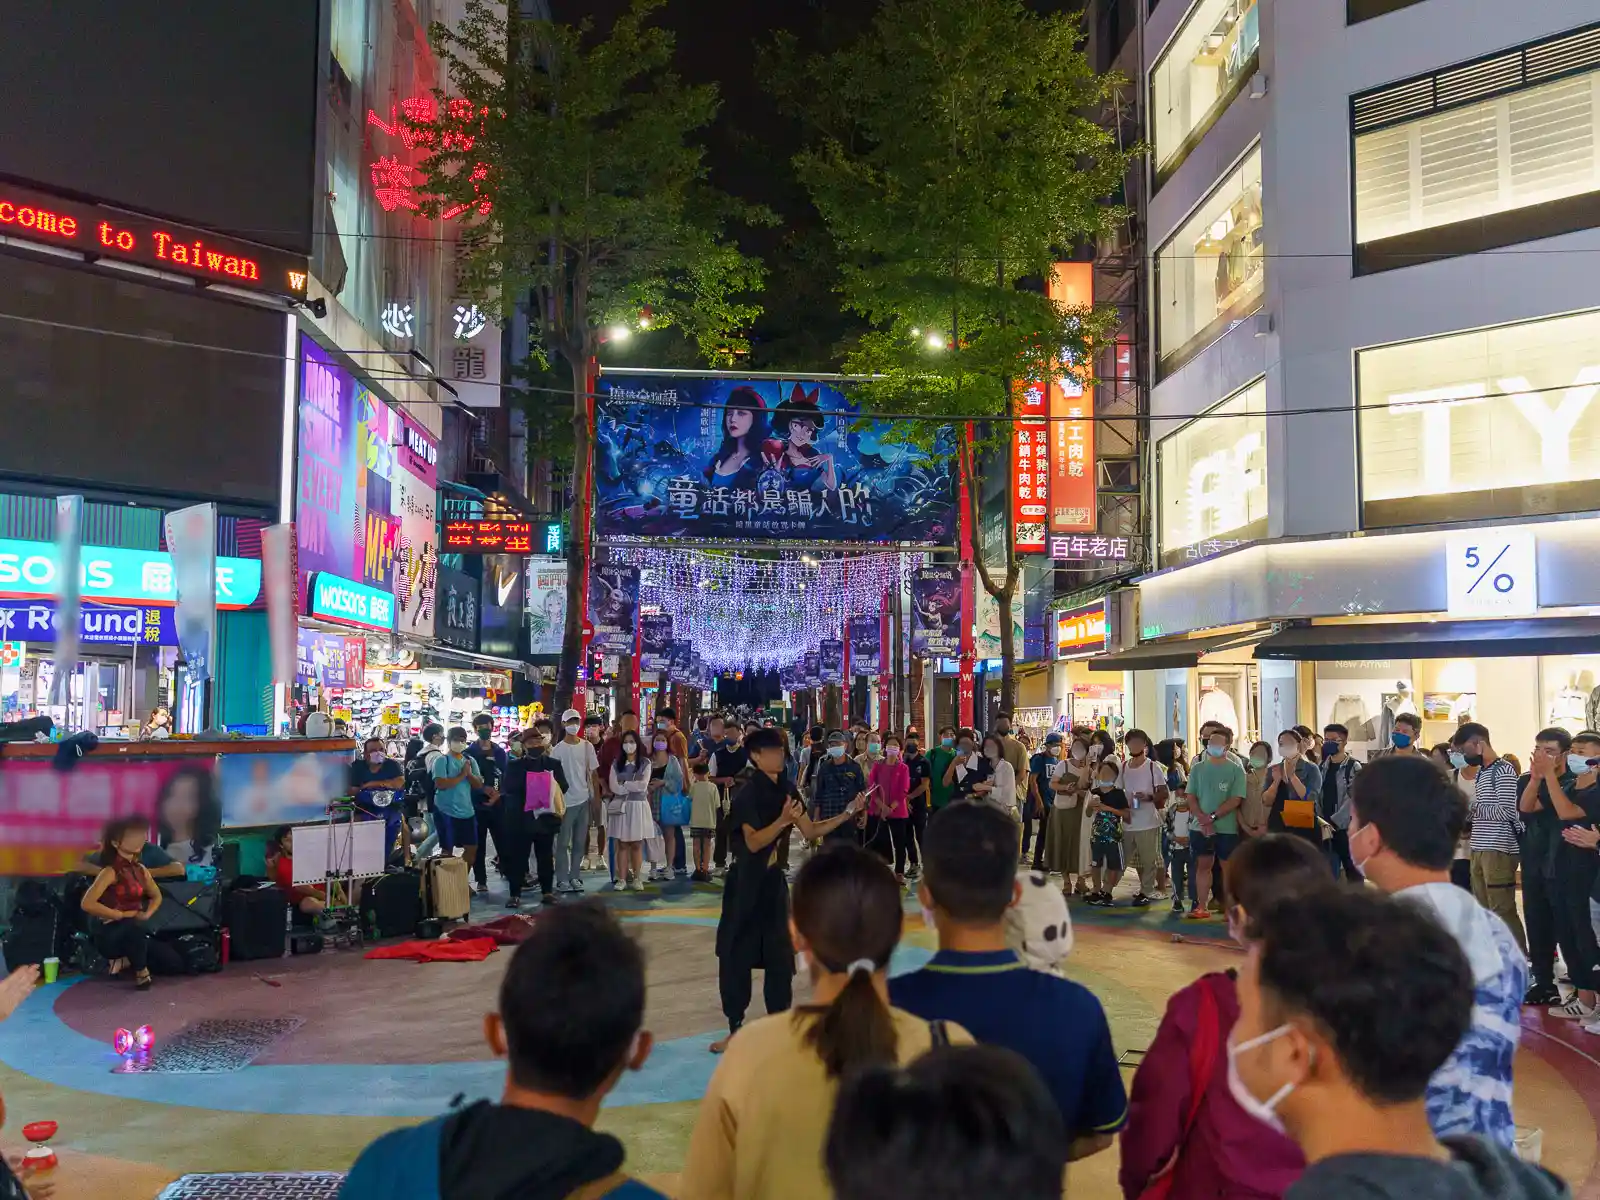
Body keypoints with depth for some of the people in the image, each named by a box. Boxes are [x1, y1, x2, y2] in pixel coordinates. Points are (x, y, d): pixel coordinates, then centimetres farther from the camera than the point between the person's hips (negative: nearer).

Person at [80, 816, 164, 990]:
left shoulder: (140, 869, 5)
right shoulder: (111, 871, -15)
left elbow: (156, 896, 20)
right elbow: (87, 904, -26)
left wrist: (147, 914, 0)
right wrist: (120, 915, -21)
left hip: (133, 932, 6)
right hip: (110, 934, -6)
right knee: (133, 927, -41)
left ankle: (127, 960, 15)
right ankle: (141, 970, -15)